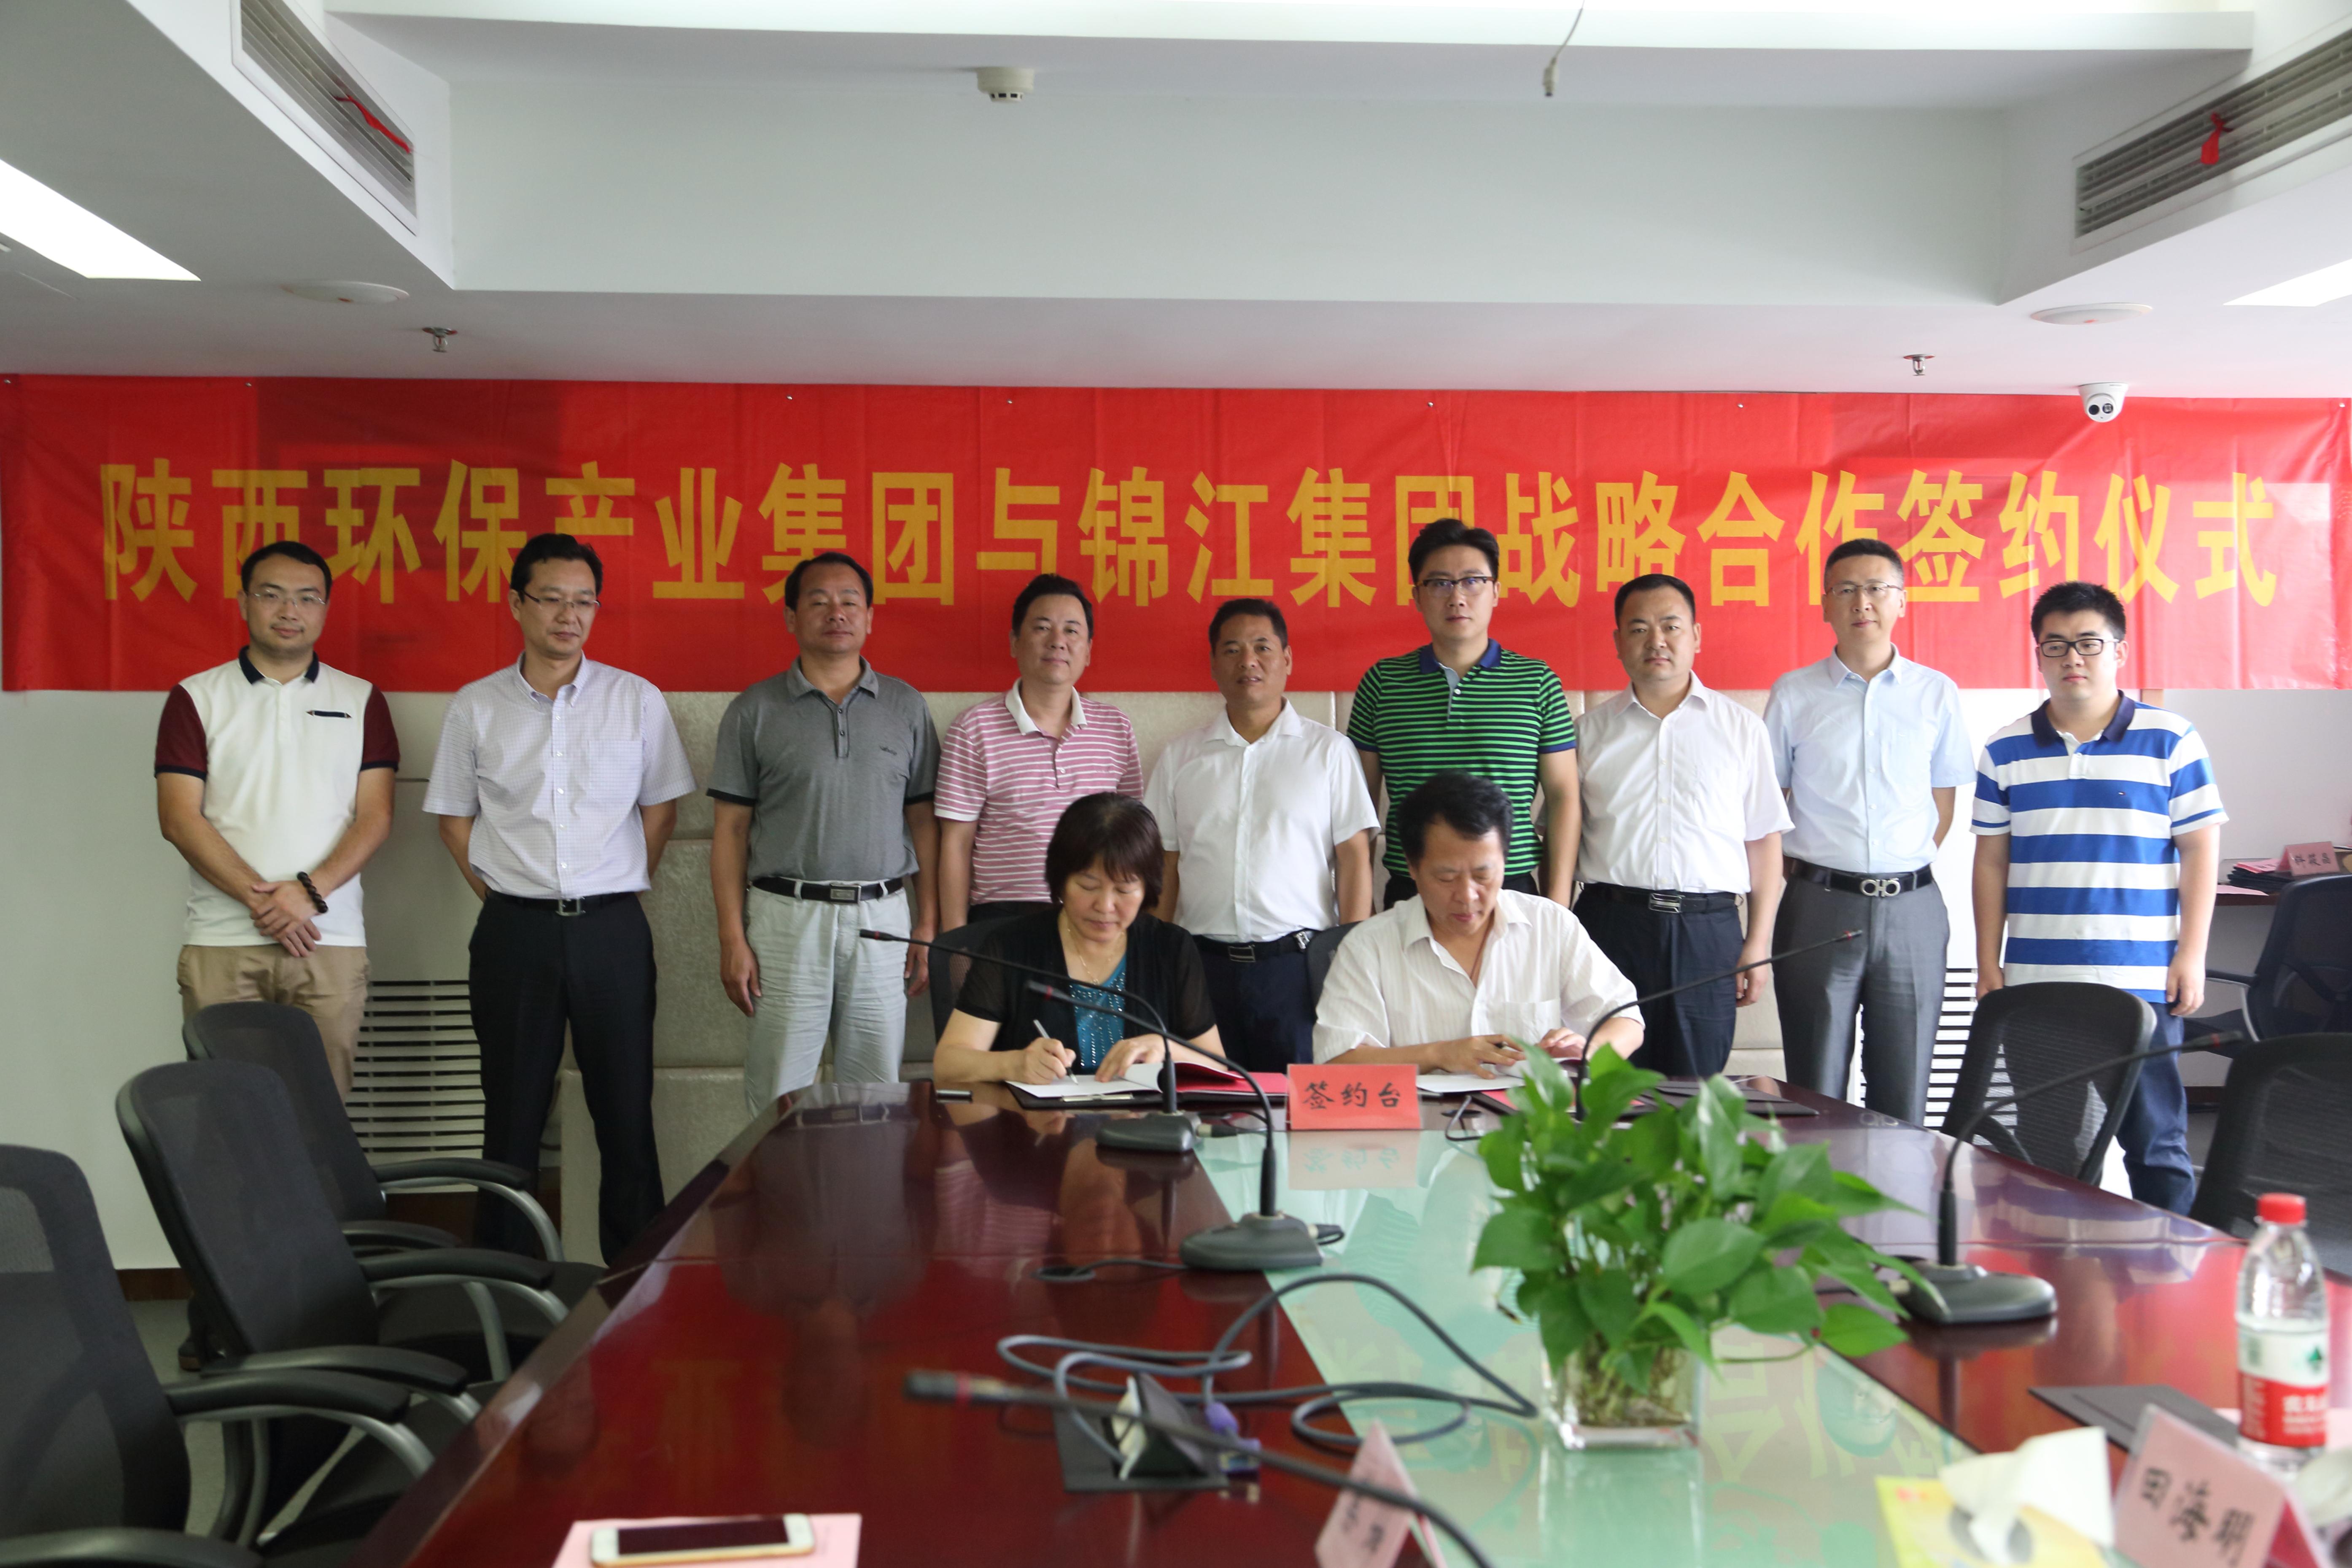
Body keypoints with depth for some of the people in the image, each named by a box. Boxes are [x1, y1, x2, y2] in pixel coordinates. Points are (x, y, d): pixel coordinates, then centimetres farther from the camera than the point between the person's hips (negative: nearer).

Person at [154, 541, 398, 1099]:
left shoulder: (361, 701, 10)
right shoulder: (196, 698, 7)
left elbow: (375, 815, 3)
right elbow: (179, 817, -1)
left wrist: (311, 891, -12)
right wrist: (258, 899, -11)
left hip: (331, 938, 1)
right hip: (220, 942, 0)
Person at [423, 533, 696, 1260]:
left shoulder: (637, 700, 2)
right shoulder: (475, 708, 4)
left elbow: (661, 807, 9)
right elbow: (454, 818, 10)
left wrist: (620, 888, 3)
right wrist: (503, 896, 2)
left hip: (612, 930, 0)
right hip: (514, 933, 0)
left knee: (627, 1113, 3)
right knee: (513, 1117, 7)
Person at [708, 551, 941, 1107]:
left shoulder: (906, 707, 10)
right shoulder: (754, 711, 5)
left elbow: (923, 820, 9)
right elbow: (731, 829, 3)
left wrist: (927, 925, 2)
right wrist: (732, 938, -4)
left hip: (883, 917, 2)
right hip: (786, 917, -1)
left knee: (877, 1099, 5)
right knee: (778, 1097, 0)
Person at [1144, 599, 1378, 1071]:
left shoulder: (1329, 750, 7)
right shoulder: (1180, 757, 13)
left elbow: (1354, 859, 3)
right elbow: (1165, 868, 13)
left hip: (1298, 962, -2)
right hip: (1203, 963, 2)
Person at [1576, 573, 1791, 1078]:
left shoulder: (1741, 728, 10)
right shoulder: (1590, 730, 11)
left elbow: (1763, 840, 10)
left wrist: (1758, 941, 3)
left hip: (1708, 929, 0)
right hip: (1610, 923, 0)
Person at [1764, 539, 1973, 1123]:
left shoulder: (1937, 694, 7)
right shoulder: (1793, 695, 5)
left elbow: (1943, 807, 14)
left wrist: (1903, 872, 6)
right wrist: (1808, 870, 2)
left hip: (1912, 906, 1)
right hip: (1820, 905, -1)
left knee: (1904, 1093, 5)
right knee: (1816, 1093, 2)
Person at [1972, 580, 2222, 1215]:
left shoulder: (2171, 740, 2)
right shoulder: (2005, 752, 8)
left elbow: (2200, 850, 3)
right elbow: (1991, 863, 11)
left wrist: (2191, 957, -4)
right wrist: (1988, 968, 7)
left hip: (2143, 983, -2)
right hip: (2034, 986, 2)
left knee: (2154, 1138, 3)